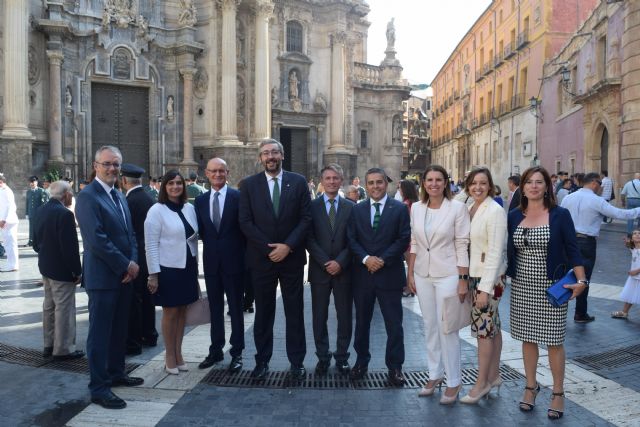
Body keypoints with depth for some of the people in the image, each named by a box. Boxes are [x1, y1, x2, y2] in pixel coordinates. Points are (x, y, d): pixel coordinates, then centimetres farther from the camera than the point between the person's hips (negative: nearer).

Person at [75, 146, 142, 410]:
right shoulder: (87, 196, -13)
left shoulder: (119, 196, 14)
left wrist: (134, 262, -1)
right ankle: (98, 387, 9)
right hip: (102, 277, -8)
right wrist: (126, 265, -16)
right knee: (100, 332, 0)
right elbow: (97, 240, -21)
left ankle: (116, 373, 31)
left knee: (119, 329, 17)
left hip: (125, 275, 8)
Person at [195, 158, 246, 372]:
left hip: (233, 261, -4)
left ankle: (237, 352, 17)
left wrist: (245, 256, -6)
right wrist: (210, 246, 3)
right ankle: (216, 350, 26)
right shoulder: (200, 200, 7)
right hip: (211, 262, 4)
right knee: (215, 308, 14)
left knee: (235, 308, 6)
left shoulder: (238, 197, -7)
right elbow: (201, 231, 12)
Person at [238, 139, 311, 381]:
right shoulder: (249, 184, 2)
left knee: (295, 312, 7)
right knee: (263, 312, 9)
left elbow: (306, 218, -2)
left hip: (292, 257, 0)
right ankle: (262, 361, 21)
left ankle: (297, 362, 18)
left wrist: (287, 246, -12)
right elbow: (245, 222, -3)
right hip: (261, 258, 0)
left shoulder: (298, 182, 2)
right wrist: (268, 248, -11)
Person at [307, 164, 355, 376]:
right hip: (319, 270, 0)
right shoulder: (312, 206, 2)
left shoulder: (351, 207, 4)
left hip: (343, 269, 0)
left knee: (344, 316, 7)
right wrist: (326, 263, -12)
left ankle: (342, 357, 20)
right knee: (319, 317, 7)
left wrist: (340, 262, -11)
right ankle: (322, 357, 20)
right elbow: (309, 239, -3)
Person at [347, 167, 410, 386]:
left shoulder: (399, 209, 0)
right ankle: (361, 361, 28)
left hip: (390, 274, -2)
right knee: (362, 321, 13)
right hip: (362, 274, 3)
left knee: (394, 323, 4)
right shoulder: (357, 210, 8)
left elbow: (404, 239, -6)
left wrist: (382, 260, -13)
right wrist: (366, 259, -13)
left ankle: (395, 366, 17)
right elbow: (351, 239, 2)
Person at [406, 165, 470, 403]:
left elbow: (462, 246, -8)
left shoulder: (457, 207, -8)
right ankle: (435, 375, 27)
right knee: (430, 326, 12)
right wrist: (410, 273, 9)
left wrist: (463, 280, -11)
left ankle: (453, 382, 14)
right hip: (423, 274, 5)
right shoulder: (416, 208, 5)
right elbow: (414, 243, 10)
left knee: (447, 328, -1)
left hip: (447, 274, -4)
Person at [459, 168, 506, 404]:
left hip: (489, 277, -7)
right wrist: (465, 279, 5)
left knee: (484, 328, 1)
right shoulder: (470, 209, 7)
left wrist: (486, 288, -19)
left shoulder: (495, 211, -15)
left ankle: (482, 383, 14)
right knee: (492, 326, 17)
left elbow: (495, 253, -18)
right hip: (473, 275, 7)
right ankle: (494, 376, 29)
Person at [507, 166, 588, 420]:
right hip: (521, 287, 3)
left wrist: (581, 280, -15)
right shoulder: (514, 216, 4)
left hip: (551, 287, -3)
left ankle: (558, 393, 20)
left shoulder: (560, 215, -5)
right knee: (527, 338, 12)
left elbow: (572, 249, -5)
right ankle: (531, 386, 29)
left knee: (553, 340, 4)